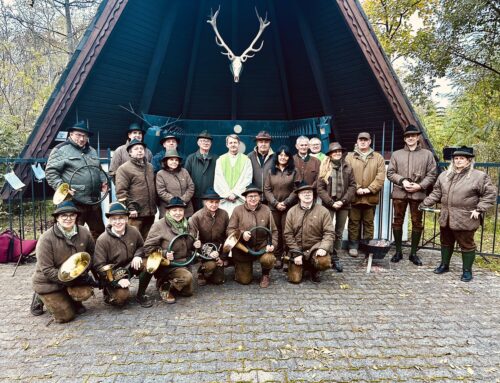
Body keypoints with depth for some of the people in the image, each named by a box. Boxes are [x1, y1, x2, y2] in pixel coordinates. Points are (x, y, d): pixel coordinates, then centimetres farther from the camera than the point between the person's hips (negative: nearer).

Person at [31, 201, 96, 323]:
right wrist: (73, 279, -28)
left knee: (85, 293, -27)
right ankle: (42, 298, 21)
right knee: (66, 316, -7)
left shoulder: (84, 233, -11)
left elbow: (91, 254, 5)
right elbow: (47, 270, -22)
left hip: (76, 278, 3)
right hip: (48, 283, -3)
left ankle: (73, 301, 11)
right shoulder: (46, 238, -22)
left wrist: (83, 273, -13)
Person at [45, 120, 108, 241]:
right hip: (74, 202, -7)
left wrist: (104, 182, 11)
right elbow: (50, 172, -8)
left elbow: (99, 170, 28)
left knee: (99, 231, 16)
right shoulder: (61, 150, -4)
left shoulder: (92, 151, 18)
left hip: (94, 201, 7)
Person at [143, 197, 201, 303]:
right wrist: (164, 253, -31)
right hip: (167, 265, -7)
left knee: (187, 292, 13)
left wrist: (195, 245, -4)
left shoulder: (186, 225, 4)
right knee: (187, 277, -31)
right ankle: (164, 287, -6)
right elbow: (148, 247, -18)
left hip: (184, 263, 7)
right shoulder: (159, 225, -16)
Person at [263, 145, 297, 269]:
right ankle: (277, 257, 10)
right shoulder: (271, 171, 10)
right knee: (276, 232, 2)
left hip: (289, 207, -2)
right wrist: (276, 203, -8)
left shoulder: (293, 171, 5)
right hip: (274, 207, 2)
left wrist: (286, 202, -11)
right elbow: (267, 189, 4)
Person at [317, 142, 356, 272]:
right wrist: (331, 202, -12)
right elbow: (320, 188, -3)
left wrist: (343, 200, -10)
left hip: (343, 204, 2)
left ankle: (335, 257, 17)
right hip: (328, 204, -2)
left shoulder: (347, 167, 7)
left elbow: (352, 186, 2)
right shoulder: (325, 168, 2)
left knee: (339, 232, 7)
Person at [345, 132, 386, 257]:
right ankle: (353, 246, 16)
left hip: (371, 197, 1)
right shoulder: (350, 157, 5)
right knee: (354, 222, 6)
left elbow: (381, 176, -1)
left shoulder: (378, 158, 8)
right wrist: (356, 188, -14)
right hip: (354, 196, -1)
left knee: (369, 223, 9)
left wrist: (370, 189, -12)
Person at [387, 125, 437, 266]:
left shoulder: (427, 154, 8)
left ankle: (413, 253, 18)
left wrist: (420, 186, -10)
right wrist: (402, 181, -11)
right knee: (398, 222, 5)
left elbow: (432, 174, 4)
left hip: (418, 194, 0)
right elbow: (390, 173, 5)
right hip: (399, 193, 0)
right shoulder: (396, 154, 9)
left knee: (417, 223, 6)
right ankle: (398, 251, 18)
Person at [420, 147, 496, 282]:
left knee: (466, 245, 7)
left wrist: (479, 209, -12)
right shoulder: (444, 175, 9)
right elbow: (436, 193, 13)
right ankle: (444, 265, 34)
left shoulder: (479, 176, -7)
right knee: (446, 242, 17)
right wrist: (424, 203, 4)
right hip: (446, 217, 5)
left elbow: (490, 194, -6)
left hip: (465, 219, -5)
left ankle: (467, 270, 22)